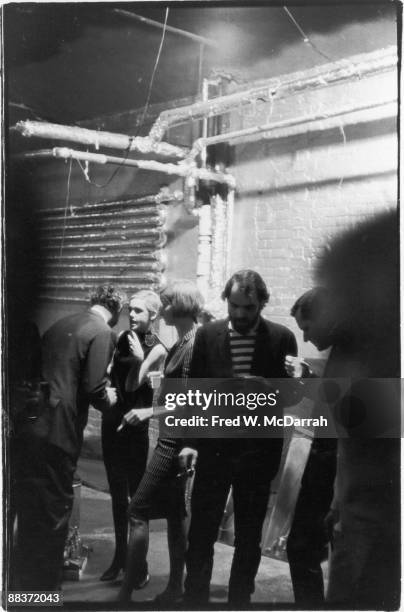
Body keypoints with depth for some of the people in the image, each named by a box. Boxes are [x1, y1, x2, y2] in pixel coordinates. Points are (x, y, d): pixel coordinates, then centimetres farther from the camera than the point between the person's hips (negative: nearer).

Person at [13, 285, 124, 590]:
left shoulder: (60, 325, 16)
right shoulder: (103, 333, -7)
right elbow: (93, 388, -15)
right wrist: (107, 399, 7)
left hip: (31, 428, 7)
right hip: (58, 435, -7)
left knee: (30, 514, 17)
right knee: (53, 517, 3)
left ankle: (27, 588, 28)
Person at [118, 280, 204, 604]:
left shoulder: (194, 345, -18)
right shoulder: (182, 342, 11)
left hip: (177, 440, -10)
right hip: (172, 436, 10)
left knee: (139, 510, -4)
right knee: (174, 513, 15)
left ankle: (128, 589, 3)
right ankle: (175, 586, 26)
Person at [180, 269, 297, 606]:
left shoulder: (282, 338, -4)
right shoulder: (207, 335, 0)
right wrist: (189, 440, -2)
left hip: (258, 452, 0)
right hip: (213, 448, 1)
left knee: (249, 538, 11)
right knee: (201, 532, 5)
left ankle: (239, 600, 27)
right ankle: (194, 599, 20)